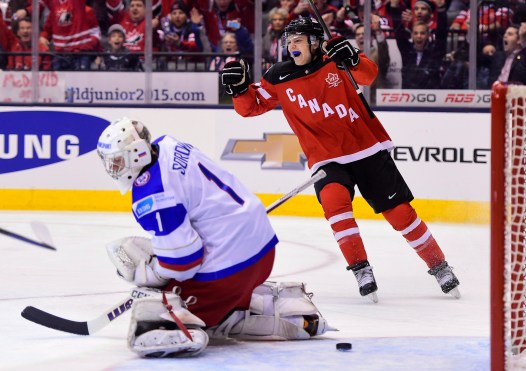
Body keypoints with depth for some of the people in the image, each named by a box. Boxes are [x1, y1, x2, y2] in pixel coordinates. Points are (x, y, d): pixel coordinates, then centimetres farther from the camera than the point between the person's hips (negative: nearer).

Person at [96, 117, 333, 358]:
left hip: (226, 264, -9)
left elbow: (181, 258, -20)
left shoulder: (149, 195, -20)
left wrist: (143, 273, -3)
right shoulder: (168, 145, 7)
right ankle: (282, 300, 20)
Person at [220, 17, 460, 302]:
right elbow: (251, 106, 2)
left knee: (401, 213, 1)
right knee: (334, 199, -30)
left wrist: (352, 60, -40)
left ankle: (439, 266, 18)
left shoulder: (334, 60, -6)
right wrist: (239, 87, -17)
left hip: (367, 150, -1)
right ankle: (361, 269, -22)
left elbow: (368, 75, -21)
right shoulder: (279, 78, -1)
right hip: (326, 158, 1)